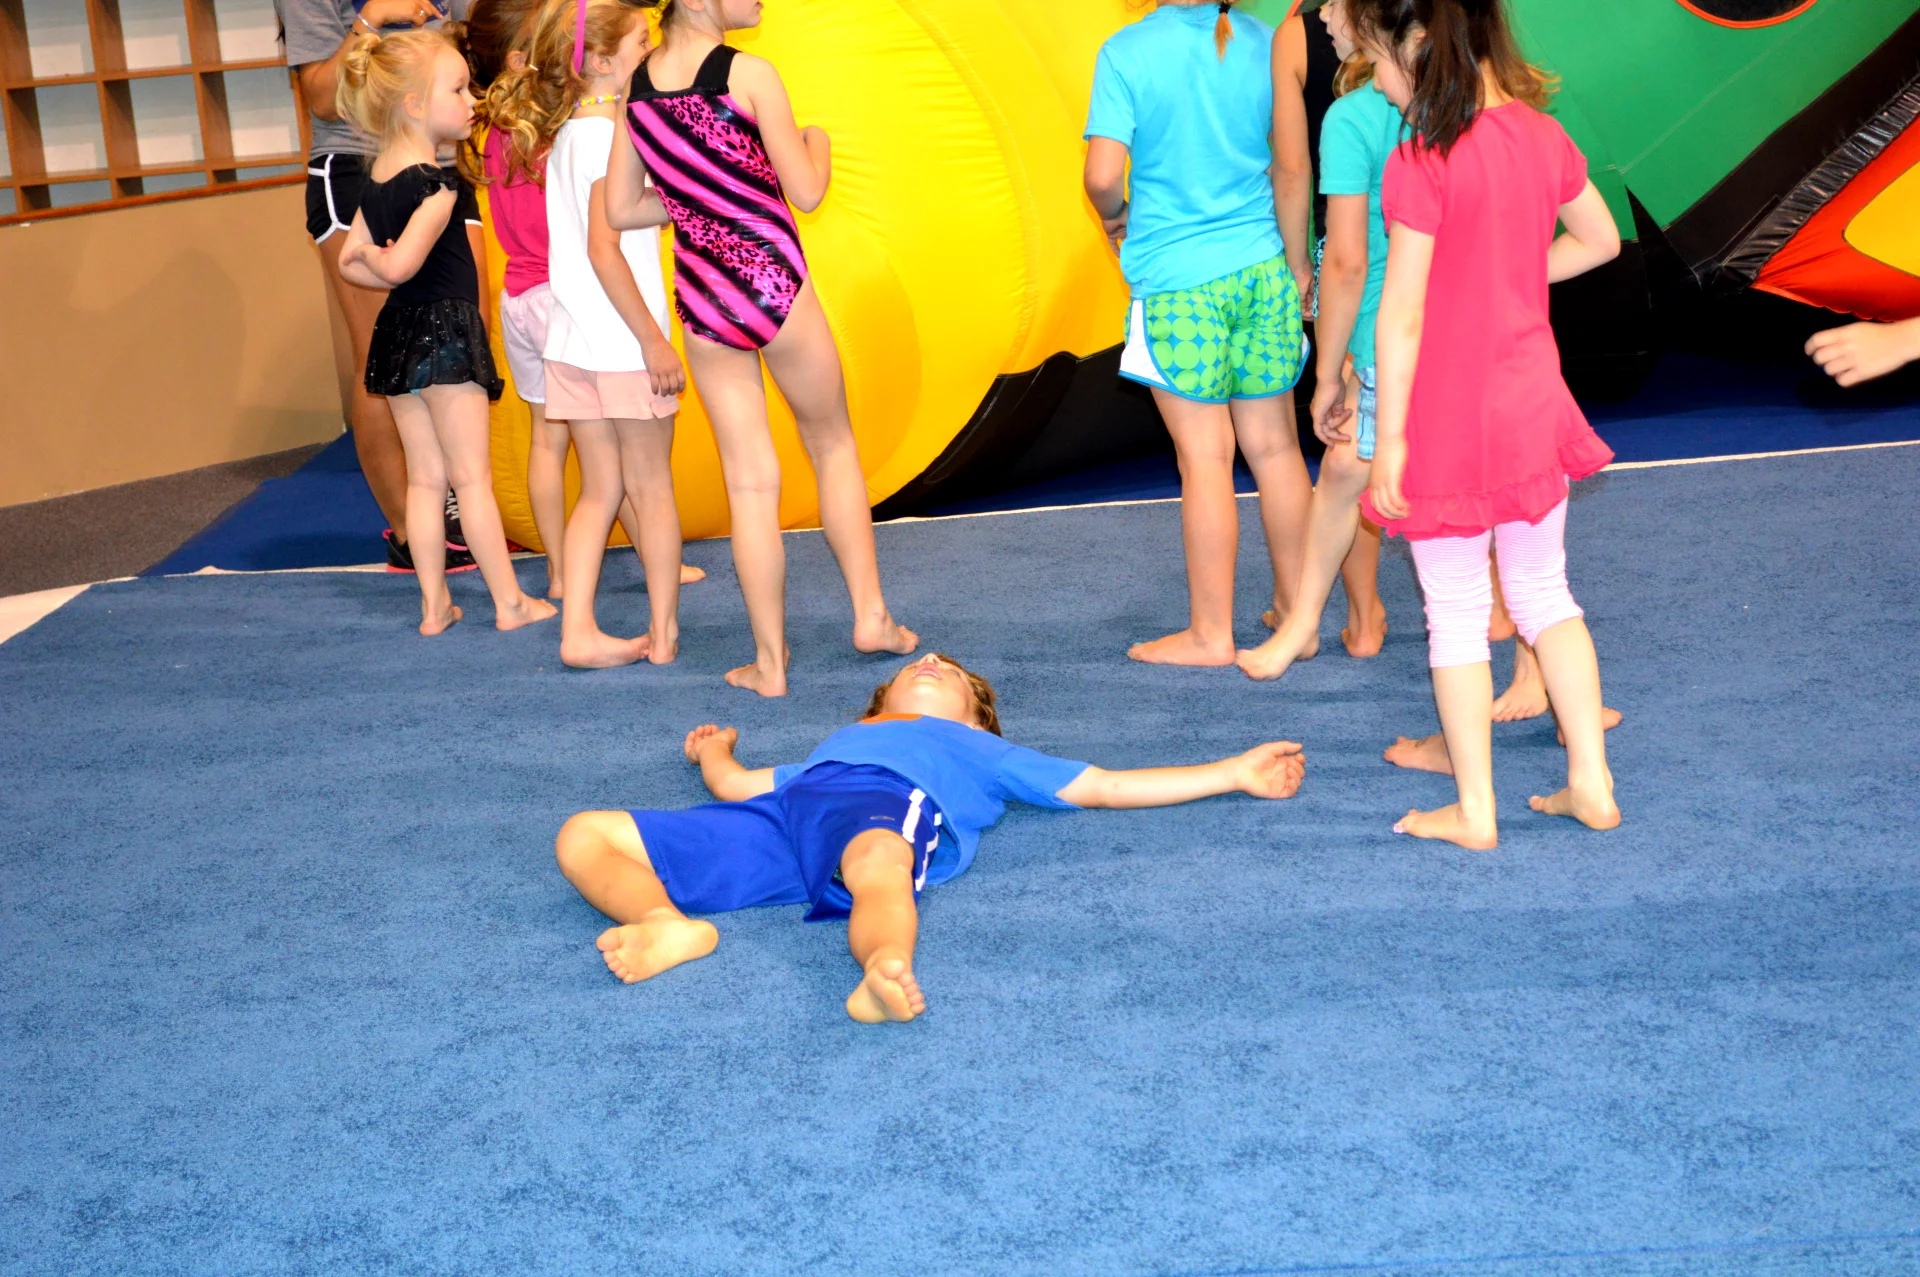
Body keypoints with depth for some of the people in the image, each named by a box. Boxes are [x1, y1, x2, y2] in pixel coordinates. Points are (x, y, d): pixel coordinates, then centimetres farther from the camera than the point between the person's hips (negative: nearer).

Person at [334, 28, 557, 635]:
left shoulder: (377, 180, 8)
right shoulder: (439, 184, -18)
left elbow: (349, 260, 12)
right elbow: (400, 265, -26)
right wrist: (382, 258, -6)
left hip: (397, 333, 8)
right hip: (446, 328, -8)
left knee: (424, 478, 12)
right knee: (472, 477, -1)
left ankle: (435, 606, 17)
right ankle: (510, 602, 8)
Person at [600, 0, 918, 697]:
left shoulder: (636, 86, 5)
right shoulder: (749, 74, -12)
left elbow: (620, 210, 9)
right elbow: (807, 192, -9)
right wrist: (818, 141, 11)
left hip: (700, 296, 4)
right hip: (771, 279, -4)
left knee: (749, 480, 8)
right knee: (833, 444, 17)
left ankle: (769, 661, 10)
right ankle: (871, 615, 19)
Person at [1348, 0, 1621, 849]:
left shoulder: (1420, 164, -20)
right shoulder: (1541, 133, 1)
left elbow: (1401, 317, -19)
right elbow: (1599, 239, 16)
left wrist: (1389, 438, -13)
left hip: (1449, 416, -6)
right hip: (1531, 405, 6)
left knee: (1457, 615, 6)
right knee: (1544, 594, 19)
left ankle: (1475, 811, 16)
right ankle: (1591, 784, 23)